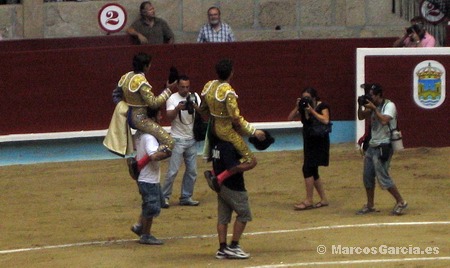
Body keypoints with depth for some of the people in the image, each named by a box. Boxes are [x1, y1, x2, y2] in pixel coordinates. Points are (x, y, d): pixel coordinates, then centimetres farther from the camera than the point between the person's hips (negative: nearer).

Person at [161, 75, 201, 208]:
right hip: (177, 140, -4)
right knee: (173, 171, -7)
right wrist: (177, 109, -39)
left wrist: (195, 107, -29)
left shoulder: (195, 97, 3)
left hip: (191, 140, 5)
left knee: (192, 171, 8)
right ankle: (164, 197, 2)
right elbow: (170, 117, -20)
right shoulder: (172, 98, -7)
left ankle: (186, 197, 18)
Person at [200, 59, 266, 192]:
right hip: (227, 130, -8)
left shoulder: (209, 85, -3)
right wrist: (254, 132, -20)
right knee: (250, 161, -4)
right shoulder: (228, 91, -24)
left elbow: (202, 109, 10)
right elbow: (236, 118, -25)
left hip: (213, 126, 8)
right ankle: (220, 178, -11)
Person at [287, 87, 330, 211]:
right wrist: (297, 107, -11)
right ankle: (324, 199, 18)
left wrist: (312, 111, -24)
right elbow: (290, 118, 3)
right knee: (312, 172, 9)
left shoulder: (322, 106, -9)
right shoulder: (303, 108, 8)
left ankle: (308, 201, -12)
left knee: (307, 169, -15)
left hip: (319, 142, -8)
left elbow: (325, 120, -24)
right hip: (309, 142, 8)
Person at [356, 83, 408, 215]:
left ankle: (401, 202, 1)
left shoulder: (389, 105, -11)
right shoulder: (373, 107, 12)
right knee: (367, 177, 9)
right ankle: (370, 205, 19)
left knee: (383, 177, -11)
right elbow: (361, 117, 17)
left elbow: (384, 120, -26)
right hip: (372, 145, 9)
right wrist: (360, 106, 0)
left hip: (383, 146, -9)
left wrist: (373, 108, -22)